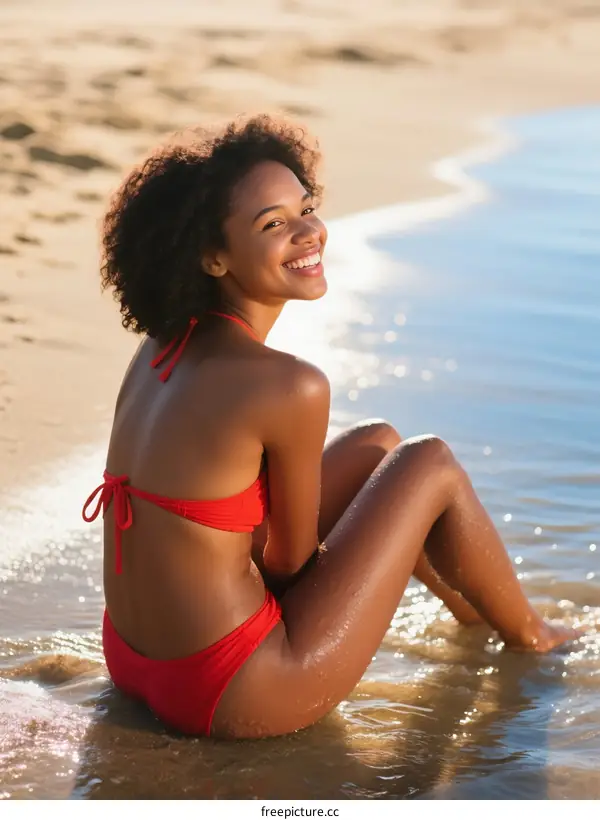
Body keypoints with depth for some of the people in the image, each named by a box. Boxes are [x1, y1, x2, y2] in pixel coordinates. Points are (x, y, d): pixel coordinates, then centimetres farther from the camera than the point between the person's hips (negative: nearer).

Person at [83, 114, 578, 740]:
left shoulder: (164, 344, 0)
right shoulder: (290, 387, -24)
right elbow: (293, 557, -10)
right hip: (228, 693, -8)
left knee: (377, 446, 21)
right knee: (429, 464, 5)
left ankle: (471, 608, 47)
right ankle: (527, 634, 32)